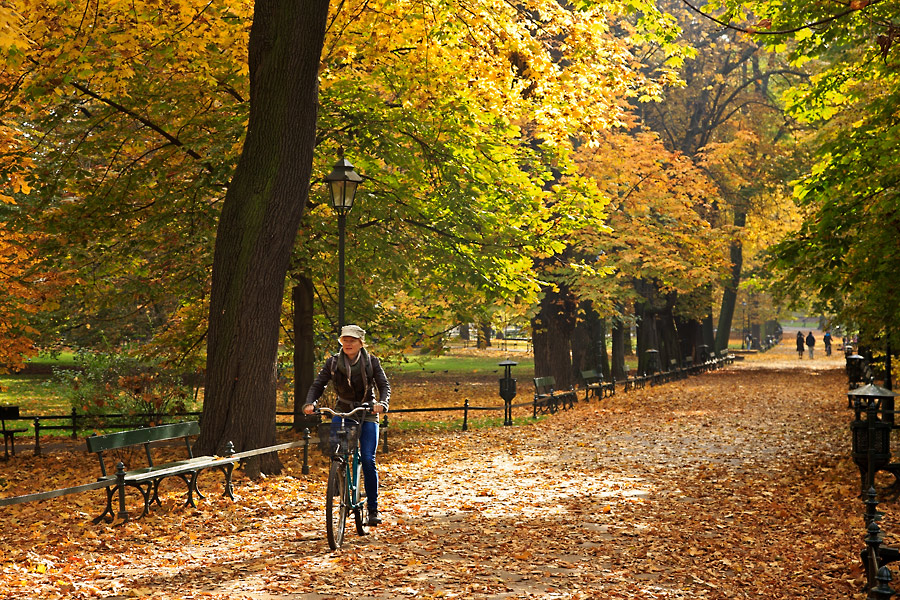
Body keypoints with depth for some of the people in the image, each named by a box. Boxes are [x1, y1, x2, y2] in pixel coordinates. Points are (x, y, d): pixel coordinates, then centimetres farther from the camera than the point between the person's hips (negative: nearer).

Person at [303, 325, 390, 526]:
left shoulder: (372, 362, -4)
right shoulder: (333, 362, -1)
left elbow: (384, 385, -10)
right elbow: (318, 385, -4)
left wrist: (382, 403, -31)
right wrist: (310, 404, -24)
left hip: (367, 414, -2)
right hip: (342, 412, 2)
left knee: (368, 460, -11)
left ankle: (373, 510, -3)